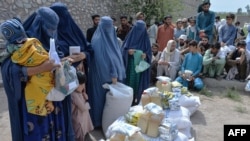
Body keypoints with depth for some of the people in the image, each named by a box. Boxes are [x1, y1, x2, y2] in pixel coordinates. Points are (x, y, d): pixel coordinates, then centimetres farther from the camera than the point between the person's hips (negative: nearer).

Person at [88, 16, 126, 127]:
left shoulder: (111, 38, 9)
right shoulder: (98, 40, -14)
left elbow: (117, 56, 11)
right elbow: (101, 59, -21)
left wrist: (118, 73, 5)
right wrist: (112, 75, -21)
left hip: (114, 73, 7)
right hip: (103, 75, -7)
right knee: (102, 96, 4)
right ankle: (99, 121, 19)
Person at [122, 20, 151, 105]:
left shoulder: (145, 39, 4)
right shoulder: (130, 37, 3)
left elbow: (149, 53, 3)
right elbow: (123, 49, 1)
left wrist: (146, 55, -19)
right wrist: (128, 51, -20)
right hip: (130, 66, 0)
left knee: (139, 83, 5)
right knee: (129, 82, 1)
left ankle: (137, 102, 18)